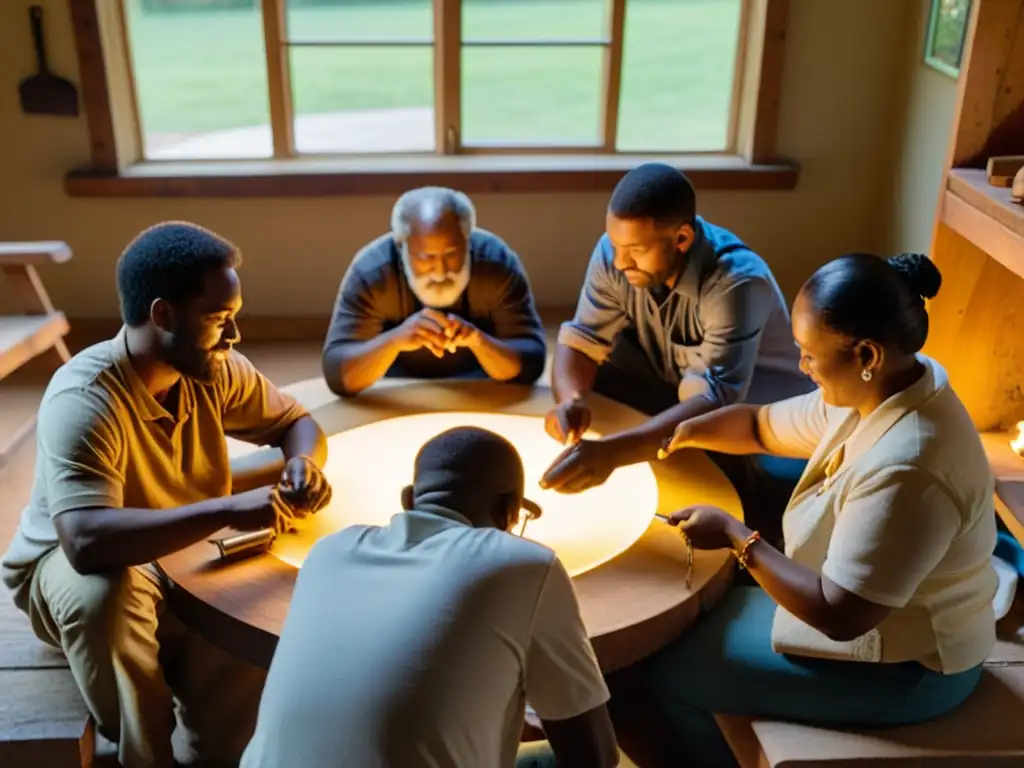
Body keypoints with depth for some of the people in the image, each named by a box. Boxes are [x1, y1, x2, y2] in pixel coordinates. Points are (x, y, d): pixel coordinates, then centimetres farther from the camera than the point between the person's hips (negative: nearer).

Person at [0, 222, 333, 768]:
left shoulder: (215, 371, -12)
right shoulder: (83, 400, -31)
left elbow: (297, 423, 3)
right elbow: (87, 542, -43)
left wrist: (302, 463, -21)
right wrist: (227, 510, -46)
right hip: (70, 569, -3)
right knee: (106, 593, -40)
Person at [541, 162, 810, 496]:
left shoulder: (736, 283, -34)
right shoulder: (615, 251, -18)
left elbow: (714, 403, -42)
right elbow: (579, 341, -14)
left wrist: (611, 451, -57)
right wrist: (571, 400, -38)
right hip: (671, 390, 5)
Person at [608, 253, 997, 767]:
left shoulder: (904, 472, -35)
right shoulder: (881, 388, -6)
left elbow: (838, 617, -31)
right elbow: (763, 426, 7)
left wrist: (736, 538, -22)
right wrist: (678, 433, -4)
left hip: (902, 667, -9)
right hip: (881, 614, 9)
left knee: (664, 675, -5)